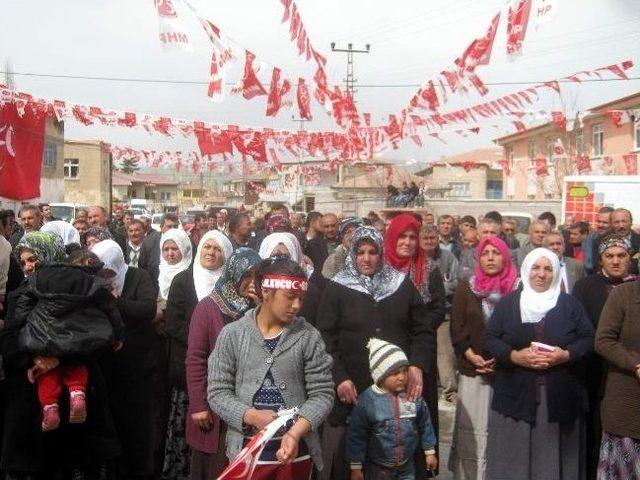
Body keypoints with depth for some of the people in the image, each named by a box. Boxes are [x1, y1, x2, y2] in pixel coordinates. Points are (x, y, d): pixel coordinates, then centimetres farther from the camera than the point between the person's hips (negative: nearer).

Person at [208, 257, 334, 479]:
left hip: (296, 452, 0)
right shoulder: (232, 334, -2)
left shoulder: (308, 336, -3)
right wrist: (251, 416, -17)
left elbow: (322, 394, -4)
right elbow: (218, 393, -2)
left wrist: (295, 433, -18)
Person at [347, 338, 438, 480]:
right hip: (378, 468, -3)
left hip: (407, 465, 3)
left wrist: (430, 451, 11)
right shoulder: (367, 400, -17)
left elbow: (425, 425, 6)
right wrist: (356, 467, -8)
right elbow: (357, 436, -11)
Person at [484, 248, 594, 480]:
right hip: (515, 395, 0)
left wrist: (566, 355, -14)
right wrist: (514, 356, -14)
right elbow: (490, 339, 2)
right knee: (514, 458, 3)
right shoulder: (508, 303, 7)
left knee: (554, 456, 3)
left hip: (560, 397, 0)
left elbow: (588, 339, 4)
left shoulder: (570, 304, 8)